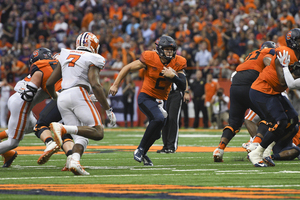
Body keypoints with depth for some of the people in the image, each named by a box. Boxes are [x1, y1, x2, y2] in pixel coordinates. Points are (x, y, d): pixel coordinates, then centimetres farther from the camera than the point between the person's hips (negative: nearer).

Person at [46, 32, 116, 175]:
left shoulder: (65, 57, 23)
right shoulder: (92, 60, 6)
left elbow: (49, 83, 24)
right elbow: (95, 85, -9)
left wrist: (55, 98, 44)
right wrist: (108, 110, -6)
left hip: (62, 99, 7)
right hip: (78, 93, -6)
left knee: (81, 138, 4)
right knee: (98, 132, -12)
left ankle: (74, 161, -27)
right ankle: (63, 128, -32)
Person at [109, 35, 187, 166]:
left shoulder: (177, 63, -5)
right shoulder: (150, 58, -16)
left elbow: (183, 86, -8)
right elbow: (128, 68, -6)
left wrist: (173, 76, -26)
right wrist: (115, 85, -4)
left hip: (161, 101, 6)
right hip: (146, 97, -6)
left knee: (155, 134, 11)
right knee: (159, 119, -31)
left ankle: (142, 154, 39)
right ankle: (140, 149, -18)